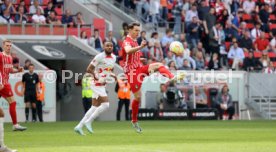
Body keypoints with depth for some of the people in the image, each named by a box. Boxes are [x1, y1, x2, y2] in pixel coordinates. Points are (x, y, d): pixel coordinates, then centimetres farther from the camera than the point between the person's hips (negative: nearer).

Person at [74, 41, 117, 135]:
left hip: (102, 85, 9)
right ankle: (88, 122, -4)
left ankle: (79, 126, 13)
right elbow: (89, 69, -15)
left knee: (95, 107, 10)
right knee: (105, 105, -15)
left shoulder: (113, 58, 9)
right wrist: (98, 78, -24)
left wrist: (112, 75, 2)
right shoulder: (99, 57, -15)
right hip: (97, 85, -9)